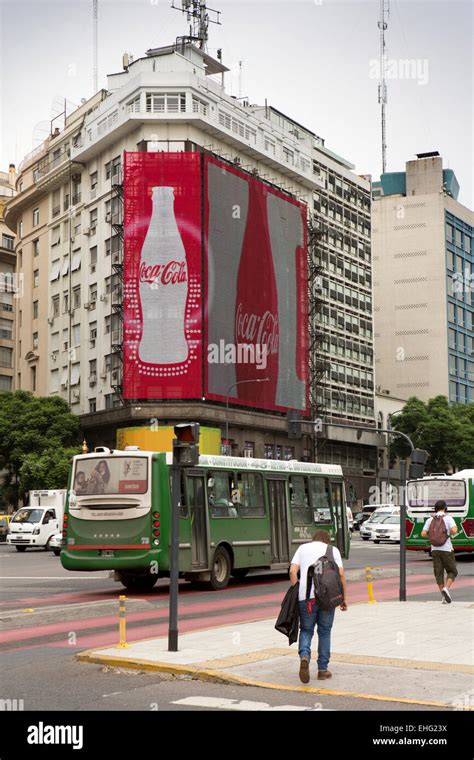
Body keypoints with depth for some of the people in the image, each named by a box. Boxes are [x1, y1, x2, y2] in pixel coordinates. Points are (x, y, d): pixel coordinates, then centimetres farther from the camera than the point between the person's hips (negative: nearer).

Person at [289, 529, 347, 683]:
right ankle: (323, 669, 15)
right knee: (324, 631, 12)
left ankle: (304, 656, -15)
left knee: (306, 630, 12)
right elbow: (341, 574, 4)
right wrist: (344, 598, 7)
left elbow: (293, 571, 4)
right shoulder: (333, 550, 15)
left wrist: (295, 591, 10)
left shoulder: (303, 548, 17)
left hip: (306, 596, 0)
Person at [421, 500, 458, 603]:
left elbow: (423, 534, -2)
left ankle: (445, 598, 5)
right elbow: (454, 530, -20)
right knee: (452, 572, 10)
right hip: (446, 549, -3)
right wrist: (450, 533, 3)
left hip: (435, 549, 3)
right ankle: (446, 589, -13)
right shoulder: (448, 518, -5)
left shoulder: (430, 520, 6)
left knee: (439, 574, 7)